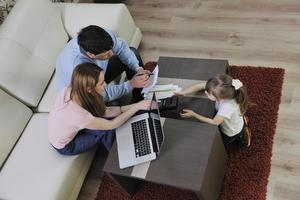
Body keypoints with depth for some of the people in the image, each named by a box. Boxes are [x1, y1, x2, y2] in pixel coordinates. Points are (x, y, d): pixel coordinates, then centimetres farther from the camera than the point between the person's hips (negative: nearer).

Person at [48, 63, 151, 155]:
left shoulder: (71, 90, -23)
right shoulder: (79, 115, -43)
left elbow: (104, 110, -12)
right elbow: (112, 124, -25)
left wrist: (131, 106, -18)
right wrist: (138, 106, -23)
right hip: (65, 146, -6)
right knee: (107, 130, -13)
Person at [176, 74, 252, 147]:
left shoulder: (228, 107, -46)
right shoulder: (222, 91, -30)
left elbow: (214, 122, -40)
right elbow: (200, 86, -21)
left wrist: (193, 114, -38)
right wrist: (183, 93, -31)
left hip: (233, 133, -6)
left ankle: (240, 136, 22)